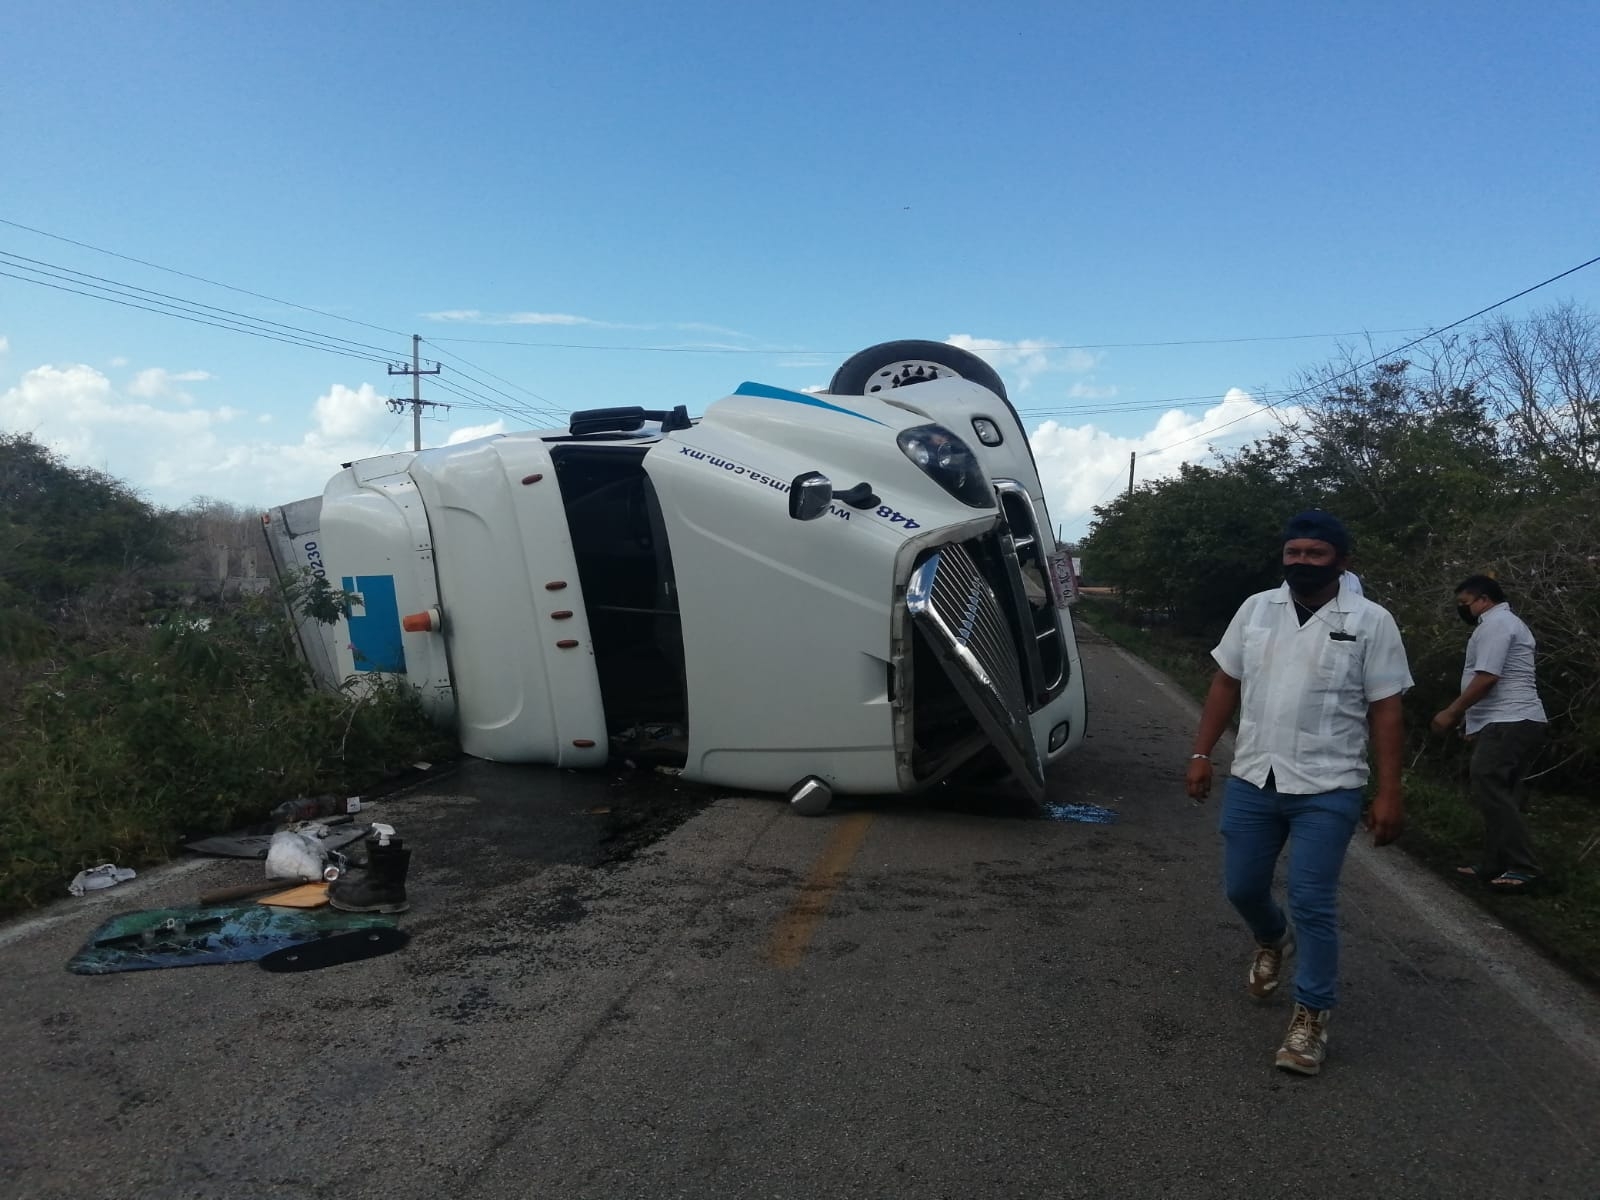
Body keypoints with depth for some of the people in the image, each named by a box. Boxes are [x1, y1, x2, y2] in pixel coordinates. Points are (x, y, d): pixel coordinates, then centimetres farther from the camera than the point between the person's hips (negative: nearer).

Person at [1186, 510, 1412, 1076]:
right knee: (1242, 888, 13)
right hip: (1251, 781, 4)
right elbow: (1226, 683, 10)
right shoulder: (1256, 609, 6)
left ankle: (1312, 1014, 14)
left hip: (1327, 790, -4)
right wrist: (1202, 754, 5)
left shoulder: (1371, 621, -5)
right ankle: (1272, 940, 46)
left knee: (1313, 904, -3)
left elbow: (1385, 711, -5)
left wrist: (1389, 793, -9)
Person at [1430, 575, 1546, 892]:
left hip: (1507, 724, -11)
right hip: (1513, 723, 11)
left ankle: (1523, 867, -16)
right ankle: (1494, 866, 12)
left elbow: (1487, 677, -19)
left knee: (1489, 792, -16)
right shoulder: (1507, 623, 25)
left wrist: (1451, 712, -14)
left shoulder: (1495, 624, -10)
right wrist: (1464, 715, 27)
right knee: (1499, 796, 10)